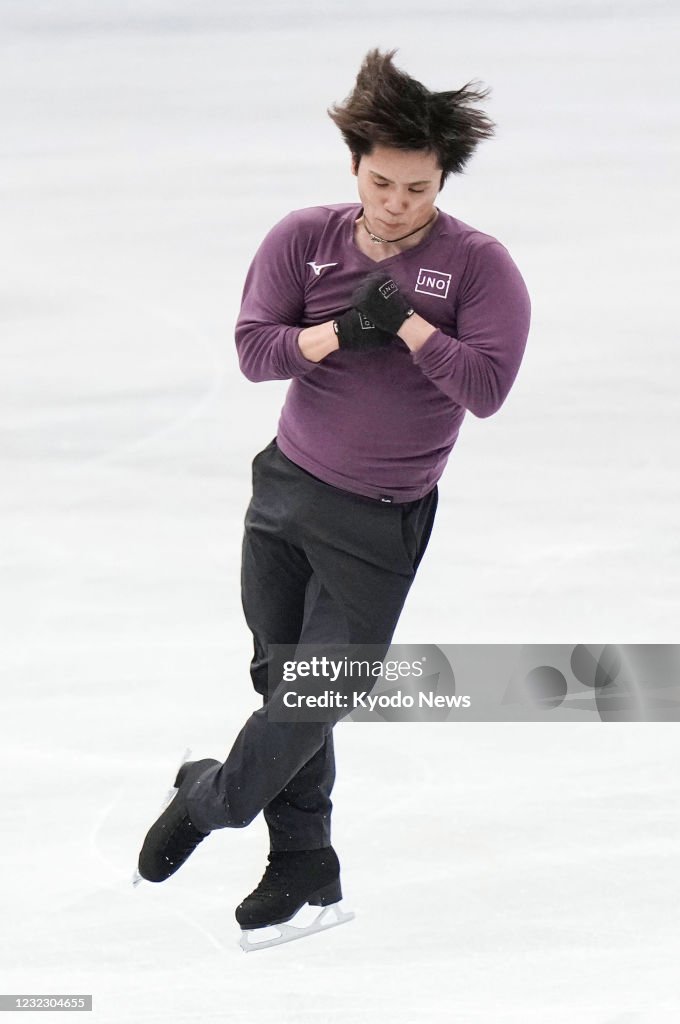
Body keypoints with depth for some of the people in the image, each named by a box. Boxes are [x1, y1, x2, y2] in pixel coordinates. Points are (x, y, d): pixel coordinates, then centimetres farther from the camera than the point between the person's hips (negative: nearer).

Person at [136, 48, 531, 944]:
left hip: (379, 523, -3)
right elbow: (254, 349, -9)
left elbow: (487, 387, -20)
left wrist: (404, 320, -26)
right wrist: (345, 330, -24)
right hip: (286, 490, 3)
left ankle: (213, 799, 24)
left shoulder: (478, 265, -12)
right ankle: (303, 863, 23)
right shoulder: (305, 239, -3)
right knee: (282, 679, 10)